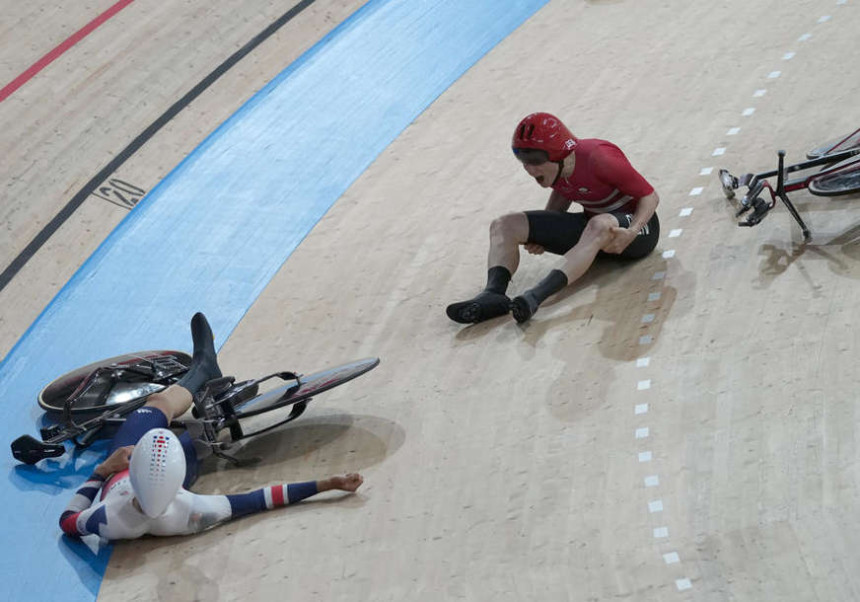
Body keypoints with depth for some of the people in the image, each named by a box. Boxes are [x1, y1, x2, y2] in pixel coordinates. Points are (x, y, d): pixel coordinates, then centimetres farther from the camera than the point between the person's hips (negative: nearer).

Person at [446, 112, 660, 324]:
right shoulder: (550, 168, -7)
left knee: (599, 225, -44)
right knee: (504, 225, -7)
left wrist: (630, 233, -35)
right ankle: (493, 294, -32)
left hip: (634, 222, -7)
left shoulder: (597, 158, -27)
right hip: (591, 225, 7)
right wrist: (540, 236, 2)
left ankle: (536, 296, -56)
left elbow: (650, 197, -18)